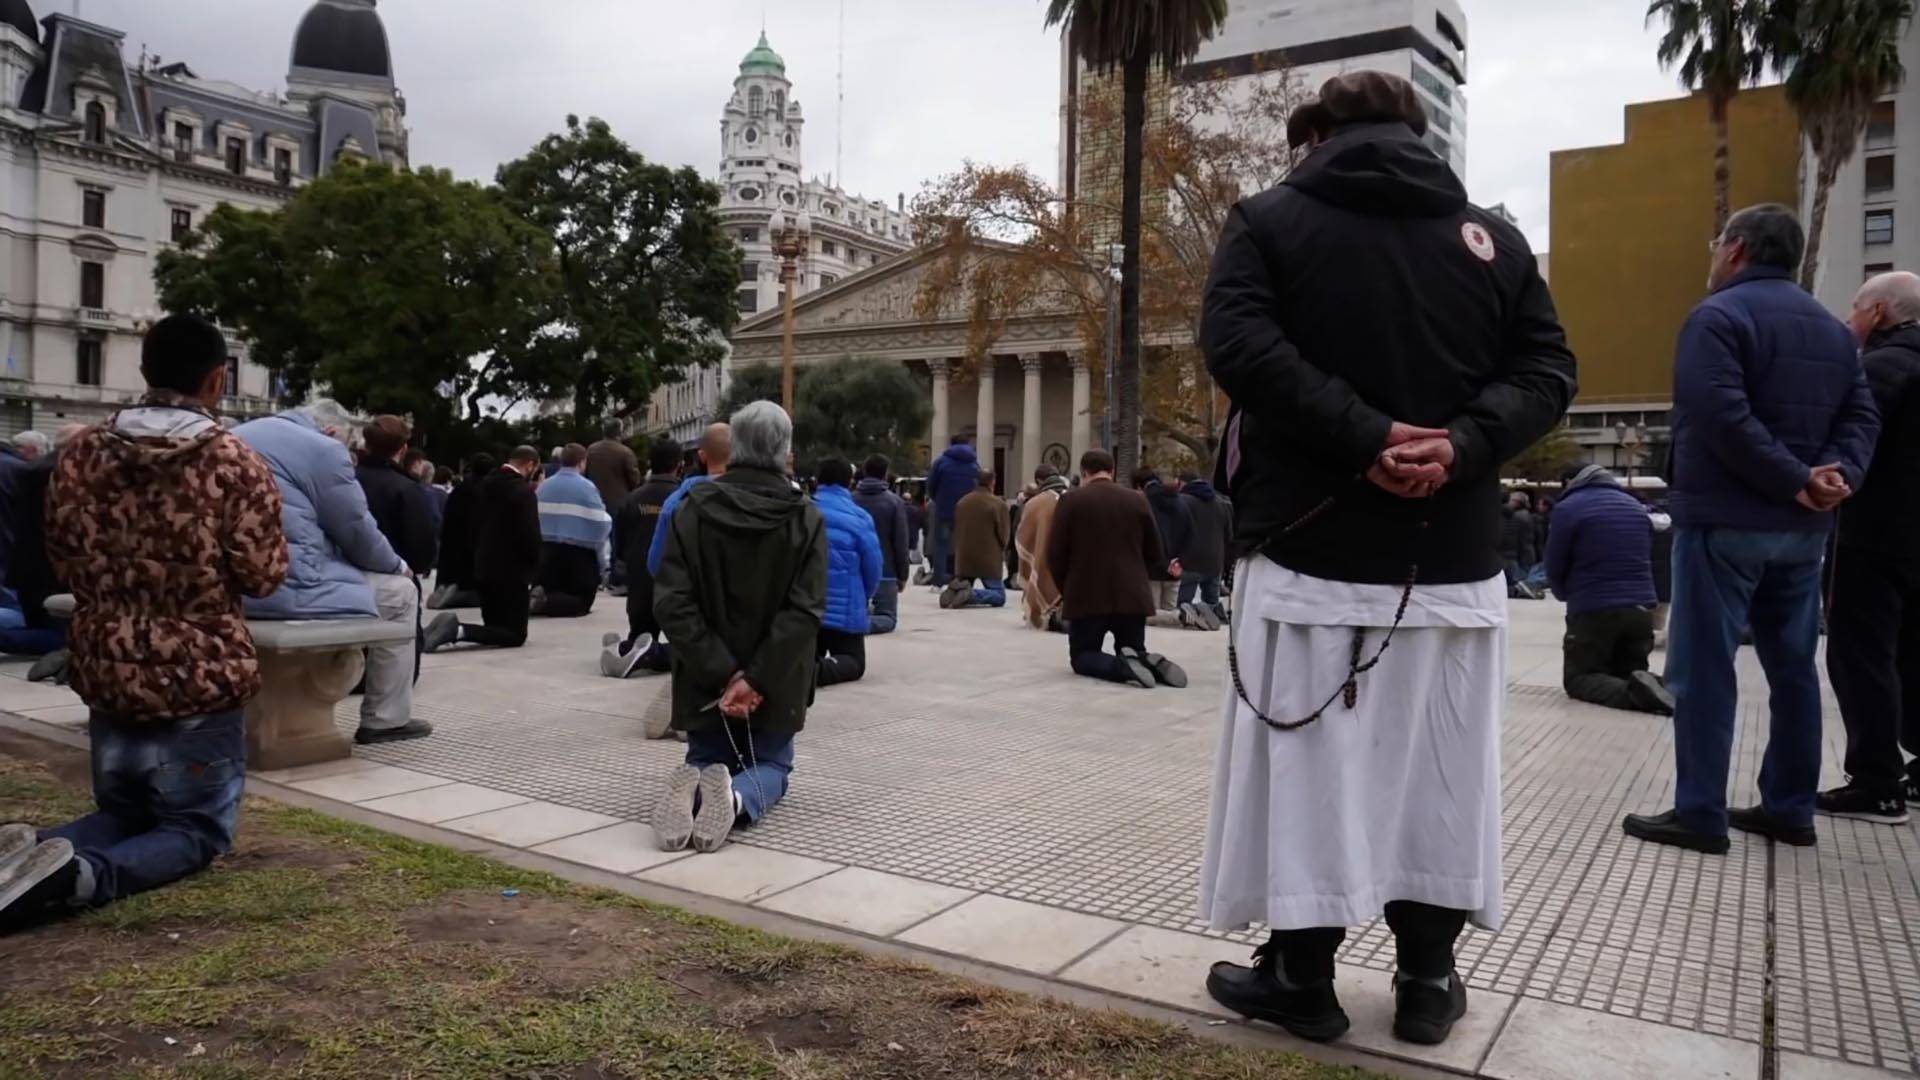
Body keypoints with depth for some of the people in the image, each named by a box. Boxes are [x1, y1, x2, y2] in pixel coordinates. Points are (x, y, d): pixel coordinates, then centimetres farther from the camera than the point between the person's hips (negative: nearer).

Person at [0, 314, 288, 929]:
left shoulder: (82, 454, 1)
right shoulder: (235, 462, -13)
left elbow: (65, 556, 13)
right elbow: (263, 577, -10)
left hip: (107, 671, 5)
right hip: (202, 678, -5)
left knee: (123, 813, 25)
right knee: (199, 830, 10)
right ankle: (83, 875, -19)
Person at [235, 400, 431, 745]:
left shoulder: (239, 436, 21)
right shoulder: (324, 449, -6)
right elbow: (358, 533, -1)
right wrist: (398, 565, 18)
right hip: (285, 585, -9)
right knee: (400, 592, 9)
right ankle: (384, 720, 12)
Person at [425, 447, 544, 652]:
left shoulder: (486, 485, 10)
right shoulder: (524, 491, -16)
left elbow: (476, 527, 15)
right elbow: (530, 536, -19)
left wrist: (480, 556, 21)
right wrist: (535, 565, -1)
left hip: (484, 568, 8)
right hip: (511, 571, -8)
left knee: (495, 628, 18)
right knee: (515, 634, -2)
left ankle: (452, 628, -7)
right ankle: (459, 630, -23)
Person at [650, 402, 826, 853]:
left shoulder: (692, 510, -4)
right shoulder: (807, 519, -6)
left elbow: (672, 604, -13)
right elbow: (805, 611, -19)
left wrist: (722, 673, -15)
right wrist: (759, 679, -19)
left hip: (707, 680, 1)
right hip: (775, 684, -1)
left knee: (706, 761, 21)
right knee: (770, 766, 17)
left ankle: (692, 790, -16)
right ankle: (738, 796, -20)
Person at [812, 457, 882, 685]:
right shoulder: (859, 517, -8)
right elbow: (874, 567, -5)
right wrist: (864, 599, 15)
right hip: (845, 608, -3)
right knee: (854, 661, 10)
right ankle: (820, 668, -24)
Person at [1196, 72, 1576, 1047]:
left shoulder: (1269, 220, 3)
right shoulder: (1492, 236, 12)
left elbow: (1237, 344, -14)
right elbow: (1547, 369, 2)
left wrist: (1364, 439, -16)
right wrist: (1463, 446, -11)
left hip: (1310, 546, -3)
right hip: (1453, 555, 3)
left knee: (1306, 764, 4)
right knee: (1438, 773, 11)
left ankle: (1300, 977, 13)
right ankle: (1427, 980, 21)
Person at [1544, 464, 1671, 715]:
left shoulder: (1570, 507, -3)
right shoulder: (1637, 507, 16)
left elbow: (1554, 569, 0)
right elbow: (1647, 561, 20)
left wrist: (1570, 595, 19)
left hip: (1593, 611, -5)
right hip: (1641, 609, 6)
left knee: (1578, 677, 8)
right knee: (1629, 673, 22)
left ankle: (1632, 693, -22)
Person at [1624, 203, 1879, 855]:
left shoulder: (1718, 316, -9)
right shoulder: (1833, 329, 17)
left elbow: (1723, 418, -21)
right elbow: (1862, 418, 8)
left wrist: (1794, 481, -16)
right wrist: (1838, 475, -7)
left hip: (1724, 521, -8)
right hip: (1804, 528, 8)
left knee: (1704, 668, -4)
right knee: (1793, 667, 13)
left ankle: (1700, 814, -2)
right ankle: (1790, 808, 19)